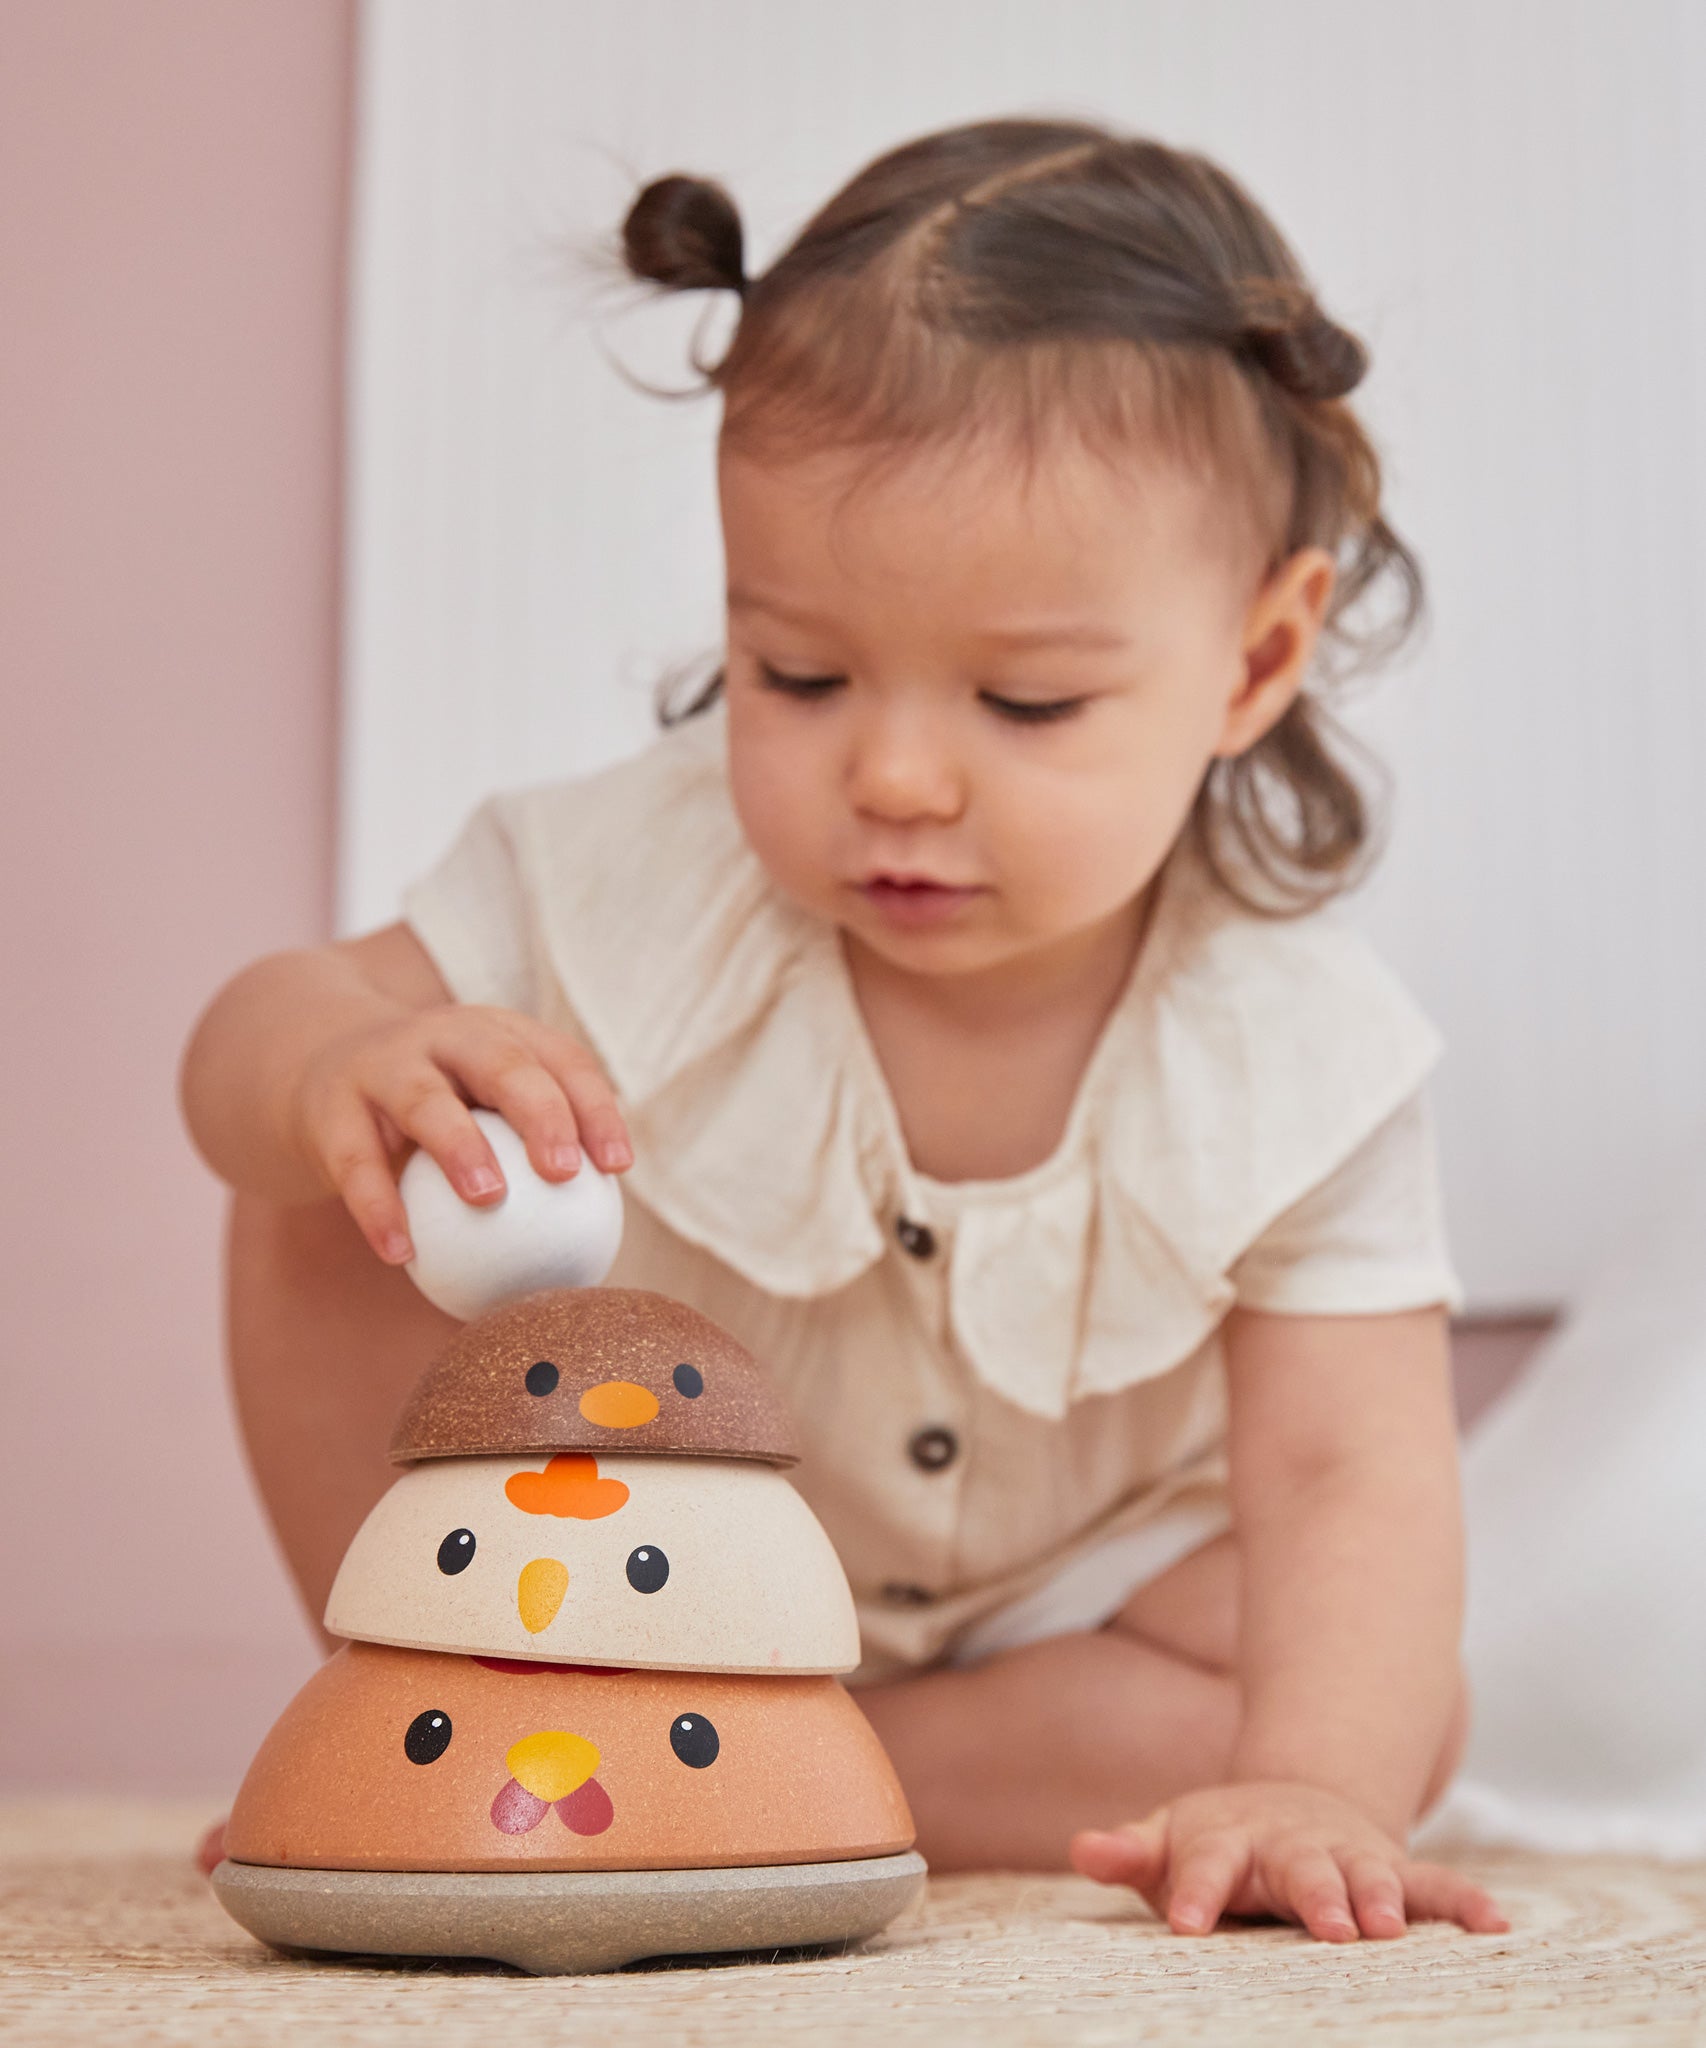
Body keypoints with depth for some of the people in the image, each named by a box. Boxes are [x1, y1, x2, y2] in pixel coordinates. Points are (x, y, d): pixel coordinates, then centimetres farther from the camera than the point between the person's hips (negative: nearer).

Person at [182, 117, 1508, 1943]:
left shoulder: (1294, 1058, -26)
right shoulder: (638, 883, -25)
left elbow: (1349, 1476, -29)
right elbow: (258, 1033, -21)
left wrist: (1305, 1786, -47)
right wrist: (333, 1076, -47)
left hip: (1057, 1616, 1)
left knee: (1404, 1710, -27)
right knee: (332, 1195, -19)